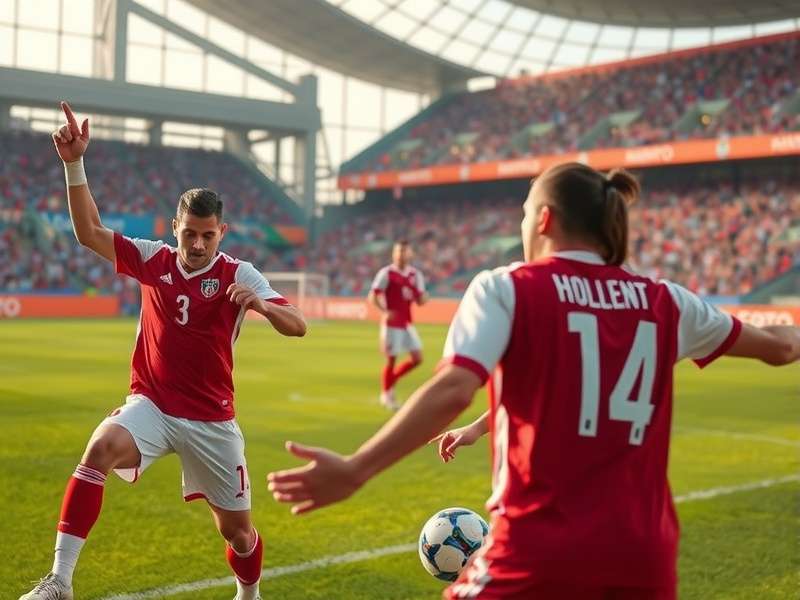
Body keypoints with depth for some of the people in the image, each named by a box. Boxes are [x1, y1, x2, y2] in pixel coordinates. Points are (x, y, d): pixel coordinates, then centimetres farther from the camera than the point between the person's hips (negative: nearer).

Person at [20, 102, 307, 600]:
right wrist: (74, 164, -18)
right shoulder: (153, 260, -1)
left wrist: (262, 304, -39)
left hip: (212, 419, 0)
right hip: (152, 405, 0)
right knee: (101, 448, -32)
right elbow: (89, 232, -7)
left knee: (237, 528, 8)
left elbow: (297, 326, -17)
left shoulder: (239, 275, -7)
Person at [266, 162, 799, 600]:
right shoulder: (664, 302, 9)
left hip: (541, 548, -4)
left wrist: (354, 470, -21)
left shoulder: (506, 289, -3)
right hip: (643, 550, 4)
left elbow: (453, 391, -20)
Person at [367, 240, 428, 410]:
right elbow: (373, 297, -10)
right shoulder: (386, 273, -8)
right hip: (392, 323, -6)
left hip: (407, 323, 6)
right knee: (391, 359, -1)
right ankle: (386, 393, 16)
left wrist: (422, 297, -14)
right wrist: (385, 311, -25)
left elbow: (420, 301, 11)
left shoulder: (416, 275, 8)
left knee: (417, 358, 2)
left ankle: (391, 379, 22)